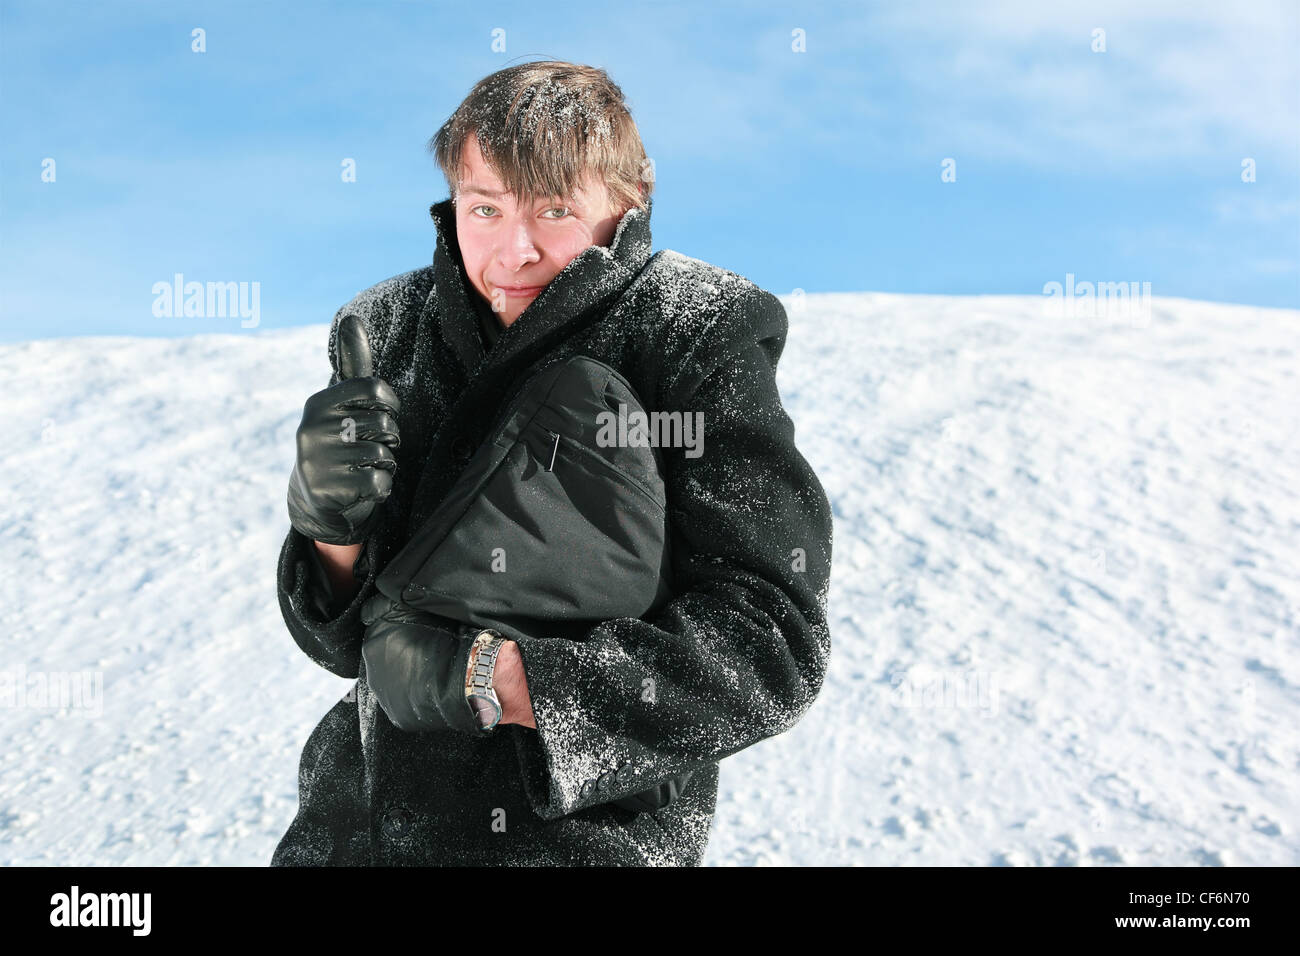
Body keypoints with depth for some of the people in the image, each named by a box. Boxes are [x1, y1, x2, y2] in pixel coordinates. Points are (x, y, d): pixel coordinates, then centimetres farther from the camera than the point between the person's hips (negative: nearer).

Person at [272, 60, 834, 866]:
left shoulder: (697, 338, -14)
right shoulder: (392, 329, 0)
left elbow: (771, 651, -20)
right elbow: (349, 640, 3)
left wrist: (486, 674, -23)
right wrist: (334, 525, -19)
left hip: (586, 825, -4)